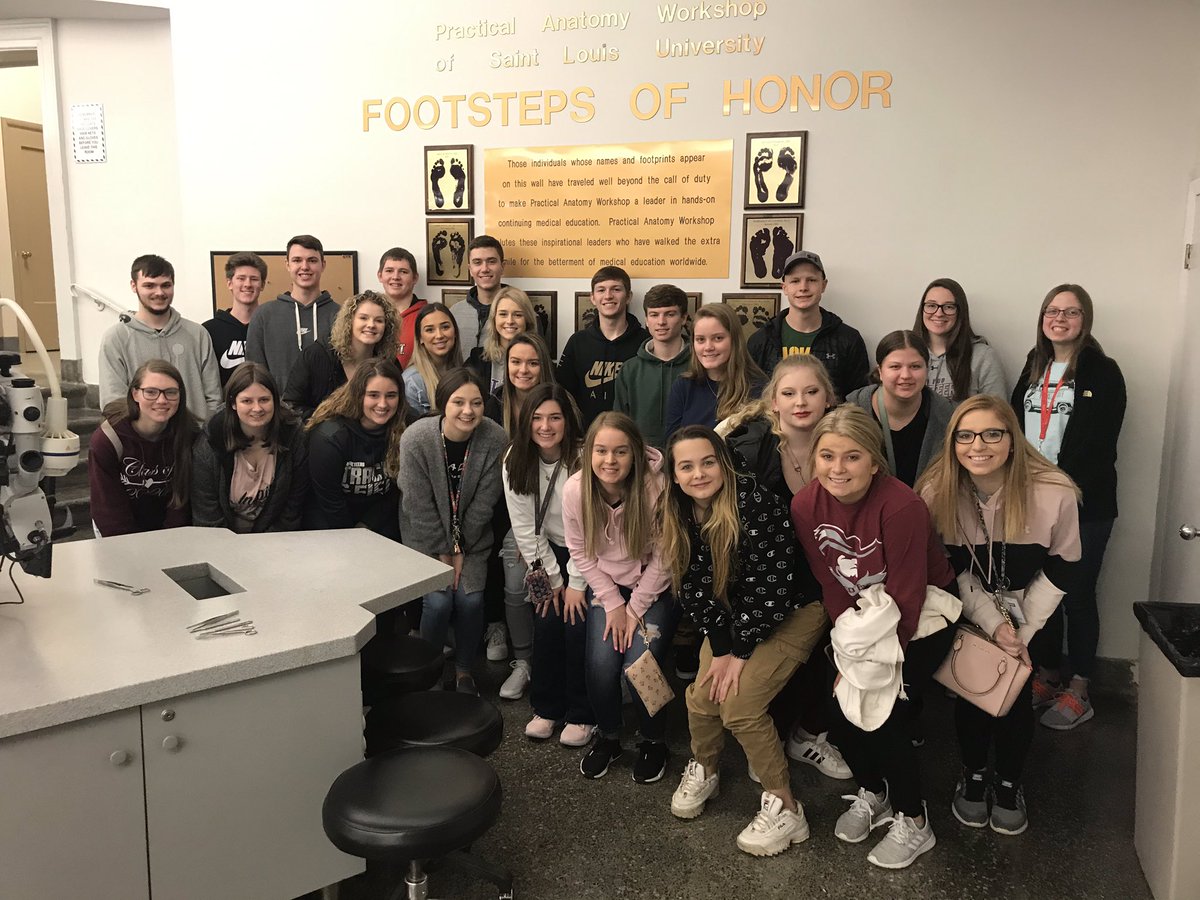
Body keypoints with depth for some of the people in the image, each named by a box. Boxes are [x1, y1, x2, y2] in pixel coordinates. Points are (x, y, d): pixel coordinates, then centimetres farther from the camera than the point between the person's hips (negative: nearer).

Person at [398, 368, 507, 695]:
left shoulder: (495, 439, -19)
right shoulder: (416, 439, -23)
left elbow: (483, 504, -11)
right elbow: (420, 507, -16)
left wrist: (460, 550, -9)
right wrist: (442, 554, -12)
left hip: (472, 535, 2)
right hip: (426, 534, -1)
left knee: (470, 598, -9)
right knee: (438, 601, -12)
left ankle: (464, 671, 17)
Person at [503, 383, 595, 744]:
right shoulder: (515, 460, -10)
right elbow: (525, 528, -6)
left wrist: (576, 584, -15)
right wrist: (551, 580, -6)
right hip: (552, 552, 4)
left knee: (577, 623, -14)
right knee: (546, 619, -9)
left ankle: (582, 715, 5)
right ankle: (546, 707, 11)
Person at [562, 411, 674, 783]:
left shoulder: (655, 487, -26)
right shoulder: (575, 490, -18)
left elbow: (662, 557, -14)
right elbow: (581, 552, -4)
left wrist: (635, 609, -11)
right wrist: (613, 604, -8)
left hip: (653, 586, -2)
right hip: (606, 584, 3)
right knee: (601, 664, -14)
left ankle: (654, 741, 12)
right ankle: (608, 737, 16)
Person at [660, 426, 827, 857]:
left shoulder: (755, 503, -28)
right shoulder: (677, 515, -8)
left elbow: (771, 586, -25)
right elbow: (695, 587, -4)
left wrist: (741, 653, -18)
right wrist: (720, 649, -11)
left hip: (791, 611, -5)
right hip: (732, 616, 6)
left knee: (738, 704, -17)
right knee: (702, 696, -7)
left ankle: (785, 809, 0)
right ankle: (703, 771, 23)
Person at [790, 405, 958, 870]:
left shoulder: (901, 507, -30)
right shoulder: (806, 505, -14)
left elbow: (905, 598, -22)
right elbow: (829, 583, -4)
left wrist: (882, 663, -15)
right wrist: (848, 652, -6)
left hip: (923, 618, -5)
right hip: (861, 618, 5)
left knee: (881, 713, -14)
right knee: (839, 705, -4)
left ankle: (913, 821, 11)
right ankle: (872, 793, 26)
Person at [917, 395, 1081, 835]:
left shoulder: (1054, 493, -26)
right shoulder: (937, 493, -23)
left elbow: (1061, 568, -12)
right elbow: (951, 567, -10)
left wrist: (1023, 630, -12)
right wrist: (992, 622, -18)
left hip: (1029, 611, 0)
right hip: (968, 610, 1)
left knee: (1016, 695, -5)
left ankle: (1008, 782, 22)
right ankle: (973, 776, 24)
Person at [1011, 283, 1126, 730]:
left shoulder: (1103, 373, -6)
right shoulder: (1033, 367, 11)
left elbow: (1097, 447, -13)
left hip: (1083, 505, -5)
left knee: (1077, 596, 3)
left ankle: (1078, 694, 16)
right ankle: (1047, 678, 27)